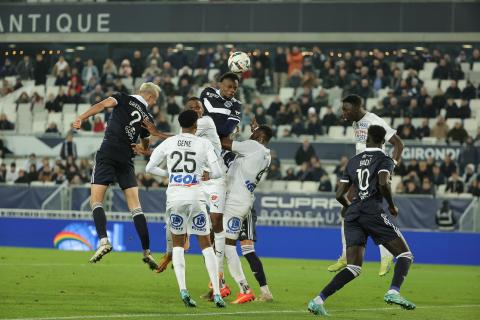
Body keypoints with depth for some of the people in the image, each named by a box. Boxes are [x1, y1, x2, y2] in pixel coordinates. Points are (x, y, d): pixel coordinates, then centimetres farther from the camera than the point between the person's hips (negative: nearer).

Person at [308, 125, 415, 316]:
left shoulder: (353, 161, 19)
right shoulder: (385, 160, 4)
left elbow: (340, 194, 17)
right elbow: (383, 183, -17)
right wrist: (392, 206, -2)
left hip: (353, 214, 5)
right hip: (373, 212, -5)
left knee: (353, 268, 4)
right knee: (405, 254, 5)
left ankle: (318, 300, -12)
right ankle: (393, 292, -19)